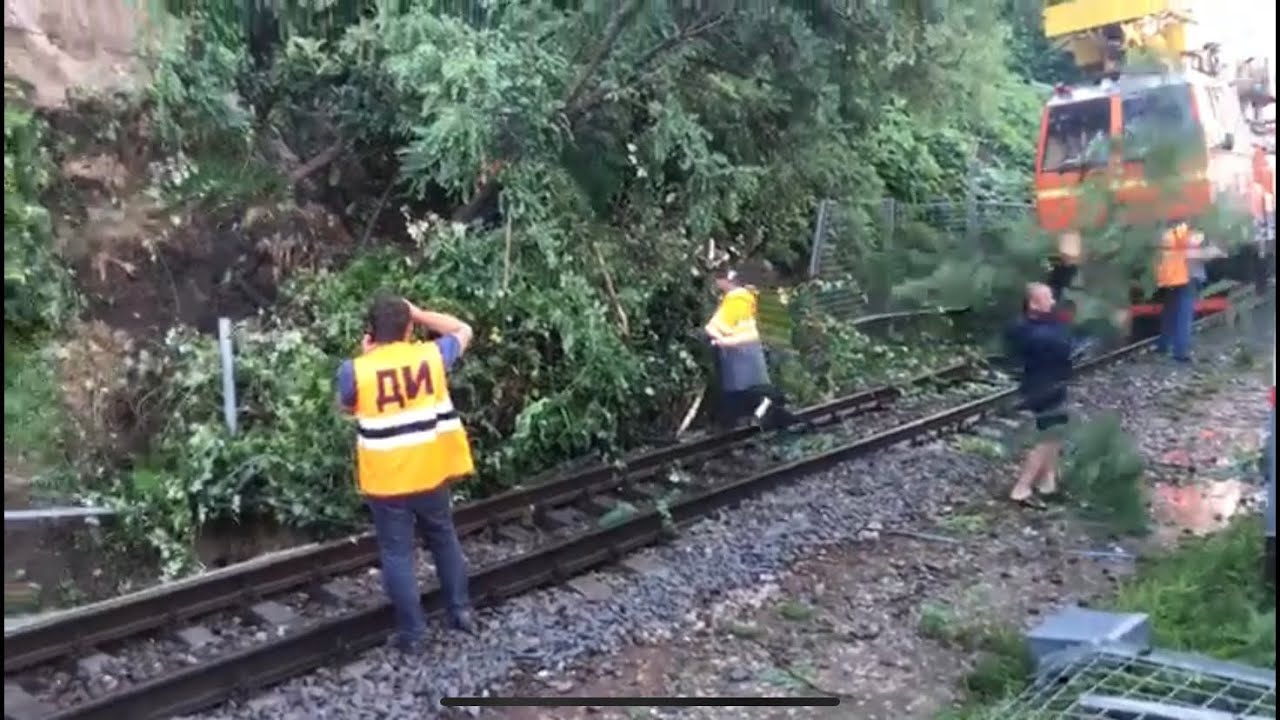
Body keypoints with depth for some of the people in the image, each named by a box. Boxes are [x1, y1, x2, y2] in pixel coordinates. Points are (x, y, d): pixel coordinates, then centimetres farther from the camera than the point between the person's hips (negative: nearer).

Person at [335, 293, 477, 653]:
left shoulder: (355, 371, -13)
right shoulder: (431, 356, -7)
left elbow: (347, 406, 8)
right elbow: (463, 330, 12)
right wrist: (418, 313, 9)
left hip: (386, 480, -2)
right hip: (430, 473, 3)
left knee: (397, 553, 9)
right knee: (444, 539, 22)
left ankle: (412, 632, 16)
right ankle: (460, 610, 30)